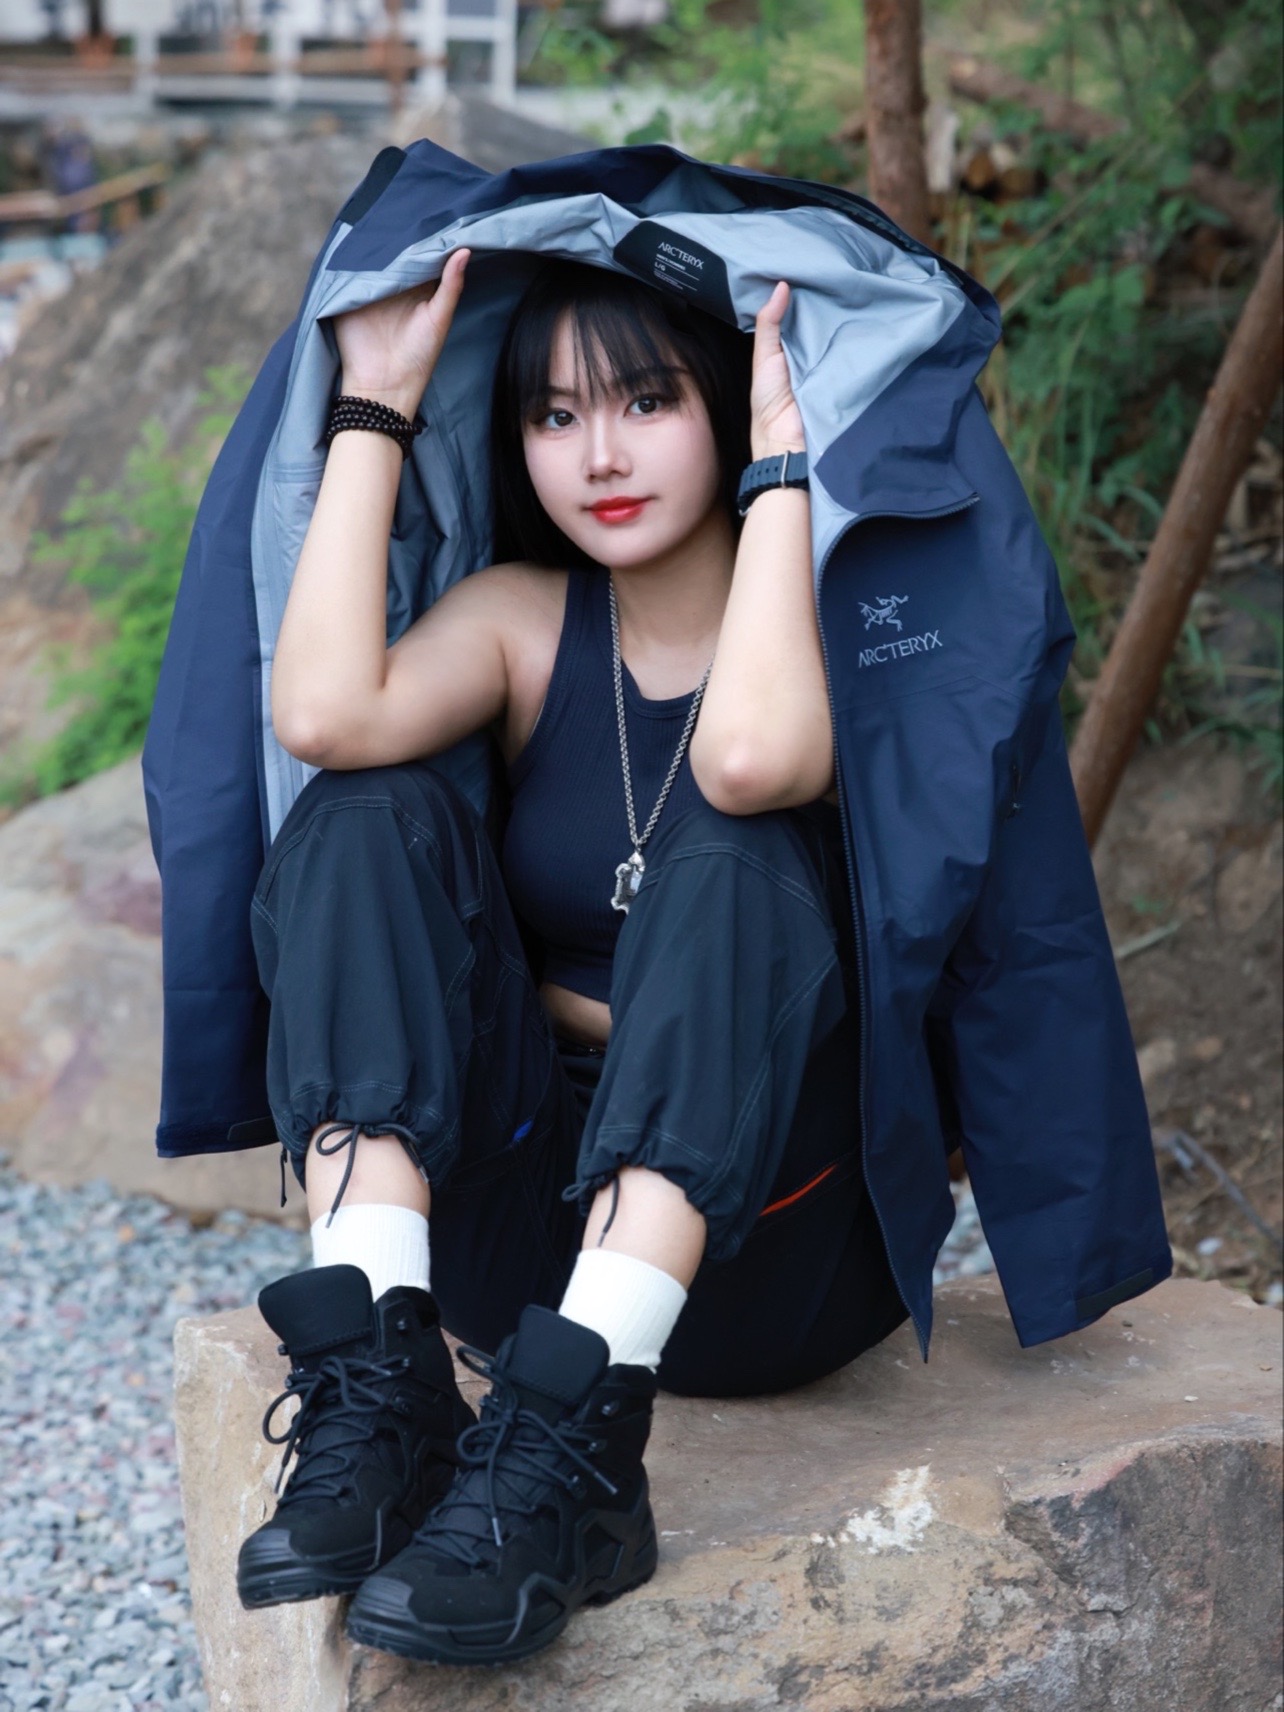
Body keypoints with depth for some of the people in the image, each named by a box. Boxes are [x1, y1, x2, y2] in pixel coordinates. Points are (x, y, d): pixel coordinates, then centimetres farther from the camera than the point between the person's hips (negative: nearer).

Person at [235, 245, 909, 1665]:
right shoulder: (524, 618, 6)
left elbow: (746, 758, -32)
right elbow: (324, 714, -17)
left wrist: (783, 464, -21)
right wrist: (375, 408, -10)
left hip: (769, 1240, -3)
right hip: (522, 1209, 4)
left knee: (730, 851, -29)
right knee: (371, 817, -15)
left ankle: (567, 1448, -40)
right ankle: (381, 1391, -30)